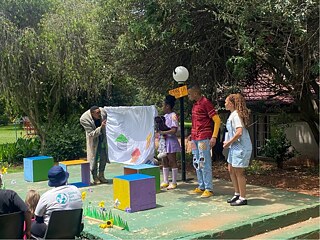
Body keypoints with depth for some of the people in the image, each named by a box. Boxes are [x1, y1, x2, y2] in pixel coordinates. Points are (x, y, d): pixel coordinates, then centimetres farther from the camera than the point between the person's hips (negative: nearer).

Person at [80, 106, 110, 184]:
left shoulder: (103, 112, -23)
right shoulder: (84, 119, -32)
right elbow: (91, 134, -30)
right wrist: (100, 127, -42)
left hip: (102, 137, 4)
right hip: (93, 139, -3)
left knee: (104, 157, 6)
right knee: (93, 157, -1)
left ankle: (101, 176, 22)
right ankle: (95, 178, 14)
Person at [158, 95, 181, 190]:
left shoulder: (173, 116, -12)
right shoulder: (165, 116, 13)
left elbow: (174, 130, -20)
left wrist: (163, 132, -16)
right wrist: (161, 133, -1)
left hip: (171, 141, -8)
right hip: (164, 141, 8)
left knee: (172, 162, -1)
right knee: (165, 162, 11)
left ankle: (174, 182, 6)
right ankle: (165, 181, 19)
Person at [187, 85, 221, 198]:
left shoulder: (205, 103, -11)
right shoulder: (195, 104, 16)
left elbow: (217, 120, -13)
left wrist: (214, 137, -18)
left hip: (204, 139, -9)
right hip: (195, 139, 9)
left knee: (205, 163, -5)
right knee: (197, 163, 12)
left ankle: (209, 189, 2)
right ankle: (201, 187, 21)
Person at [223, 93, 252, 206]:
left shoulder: (236, 115, -17)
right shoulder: (233, 114, 14)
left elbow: (239, 132, -27)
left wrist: (229, 142, -16)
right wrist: (228, 142, 9)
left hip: (241, 147, -10)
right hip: (235, 147, 10)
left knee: (239, 172, -2)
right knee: (231, 170, 16)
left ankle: (242, 198, 9)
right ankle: (237, 194, 28)